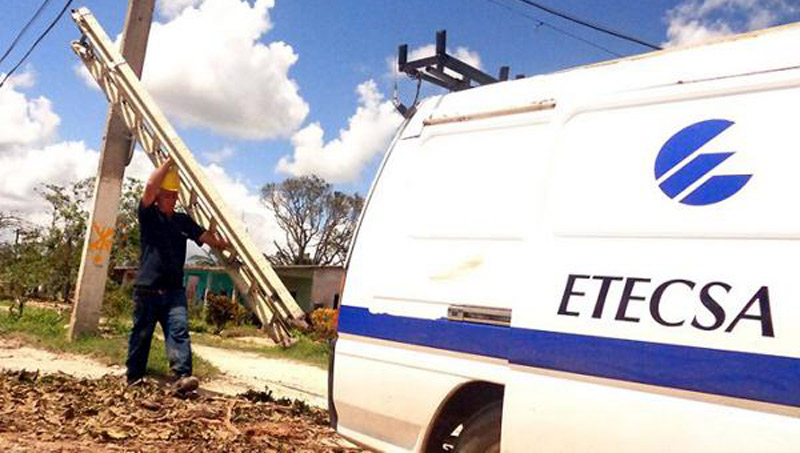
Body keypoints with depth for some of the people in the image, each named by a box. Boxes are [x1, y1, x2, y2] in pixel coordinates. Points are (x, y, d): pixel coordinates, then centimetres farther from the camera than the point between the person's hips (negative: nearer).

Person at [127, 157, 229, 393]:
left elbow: (211, 239, 13)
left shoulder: (183, 221, 13)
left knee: (179, 330, -14)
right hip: (147, 289, -2)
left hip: (174, 290, 2)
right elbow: (150, 186, -15)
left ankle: (182, 376, -24)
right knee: (141, 335, 7)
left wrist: (227, 244, -4)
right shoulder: (149, 215, 2)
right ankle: (134, 378, 22)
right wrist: (169, 162, -9)